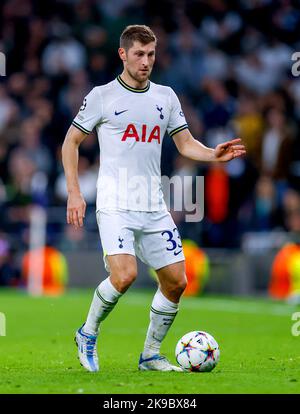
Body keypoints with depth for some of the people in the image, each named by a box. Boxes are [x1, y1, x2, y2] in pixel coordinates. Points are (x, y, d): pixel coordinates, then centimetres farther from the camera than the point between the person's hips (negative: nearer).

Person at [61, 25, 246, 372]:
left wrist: (214, 154, -7)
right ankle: (88, 334, 2)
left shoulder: (165, 96, 12)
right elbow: (71, 142, 4)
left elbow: (186, 144, 15)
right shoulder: (102, 96, -1)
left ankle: (151, 355, 19)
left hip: (154, 208, 5)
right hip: (115, 206, -5)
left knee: (176, 281, 2)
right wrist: (74, 194, -3)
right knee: (124, 275, -23)